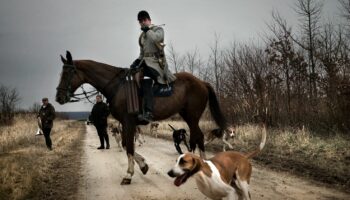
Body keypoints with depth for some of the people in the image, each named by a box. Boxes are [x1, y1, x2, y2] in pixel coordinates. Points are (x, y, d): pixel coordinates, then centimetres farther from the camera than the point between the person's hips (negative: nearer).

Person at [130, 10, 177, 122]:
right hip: (146, 62, 8)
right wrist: (137, 61, 8)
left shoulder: (158, 29, 5)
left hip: (157, 61, -8)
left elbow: (156, 38, -19)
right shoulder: (142, 36, 24)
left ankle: (148, 113, -42)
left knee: (146, 80, -31)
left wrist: (148, 29, -5)